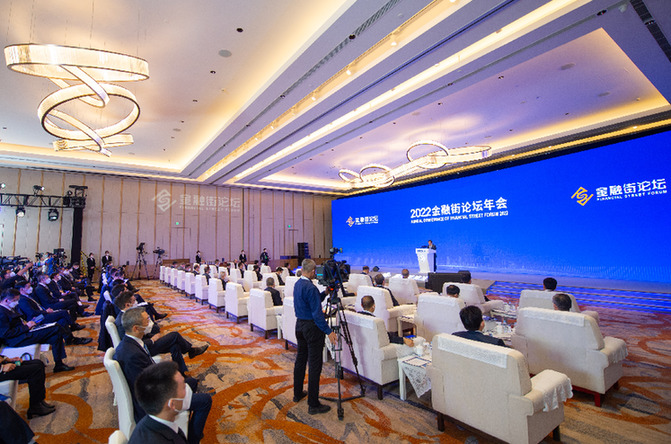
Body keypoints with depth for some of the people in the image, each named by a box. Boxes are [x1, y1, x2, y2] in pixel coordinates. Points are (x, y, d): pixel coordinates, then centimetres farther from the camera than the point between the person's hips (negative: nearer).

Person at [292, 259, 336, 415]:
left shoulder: (297, 284, 6)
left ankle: (297, 393, 34)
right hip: (312, 327, -9)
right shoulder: (310, 288, -23)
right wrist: (328, 331, -20)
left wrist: (325, 293, 8)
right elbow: (317, 313, -24)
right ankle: (313, 404, 7)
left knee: (300, 359, 20)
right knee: (314, 365, -1)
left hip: (299, 325, 9)